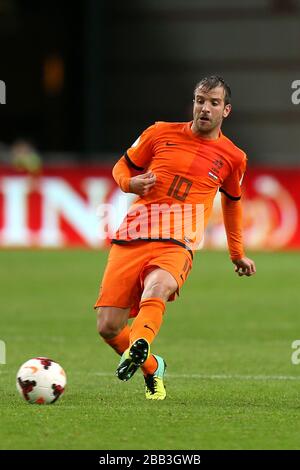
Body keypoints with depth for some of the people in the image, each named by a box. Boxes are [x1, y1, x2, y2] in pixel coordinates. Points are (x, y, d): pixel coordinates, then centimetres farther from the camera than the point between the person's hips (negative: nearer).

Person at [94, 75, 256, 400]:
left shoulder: (232, 157, 13)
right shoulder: (161, 133, 10)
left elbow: (232, 201, 31)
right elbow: (121, 168, 22)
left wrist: (237, 255, 39)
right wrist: (132, 183, -2)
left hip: (176, 246, -2)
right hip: (131, 239, 2)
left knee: (157, 288, -38)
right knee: (108, 327, -6)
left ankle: (138, 347, -63)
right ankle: (152, 368, 21)